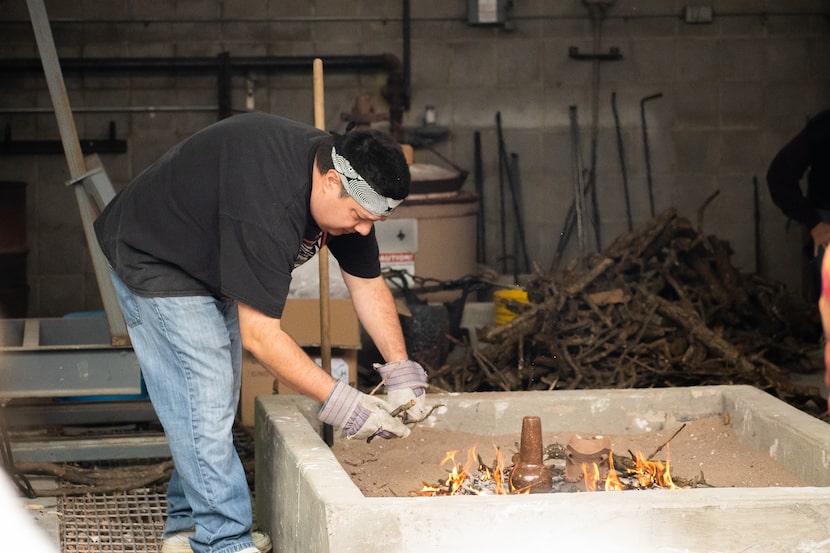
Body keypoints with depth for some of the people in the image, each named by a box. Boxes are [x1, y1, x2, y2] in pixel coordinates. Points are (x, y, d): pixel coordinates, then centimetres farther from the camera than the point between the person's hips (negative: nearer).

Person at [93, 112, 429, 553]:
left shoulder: (346, 184, -13)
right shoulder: (268, 207, -41)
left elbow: (368, 285, -2)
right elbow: (260, 335, -37)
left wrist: (401, 372, -13)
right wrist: (339, 402, -36)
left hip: (210, 265, 9)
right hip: (152, 259, -9)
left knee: (219, 400, 12)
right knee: (204, 404, -14)